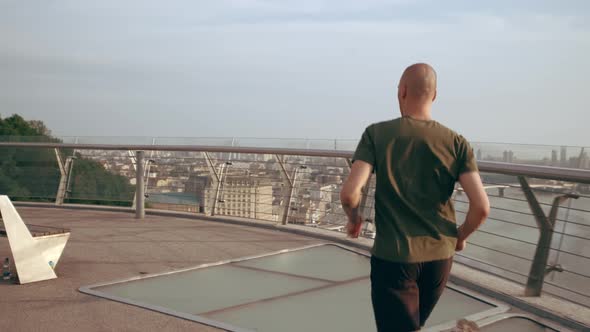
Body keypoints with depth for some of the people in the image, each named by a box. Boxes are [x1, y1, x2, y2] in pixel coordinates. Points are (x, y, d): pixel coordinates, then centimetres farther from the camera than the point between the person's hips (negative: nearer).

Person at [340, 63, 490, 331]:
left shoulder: (376, 134, -9)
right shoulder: (456, 143, -3)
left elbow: (349, 193, -19)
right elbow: (481, 207, -10)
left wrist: (354, 218, 3)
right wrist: (461, 235, 10)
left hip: (393, 257, -4)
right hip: (439, 258, 4)